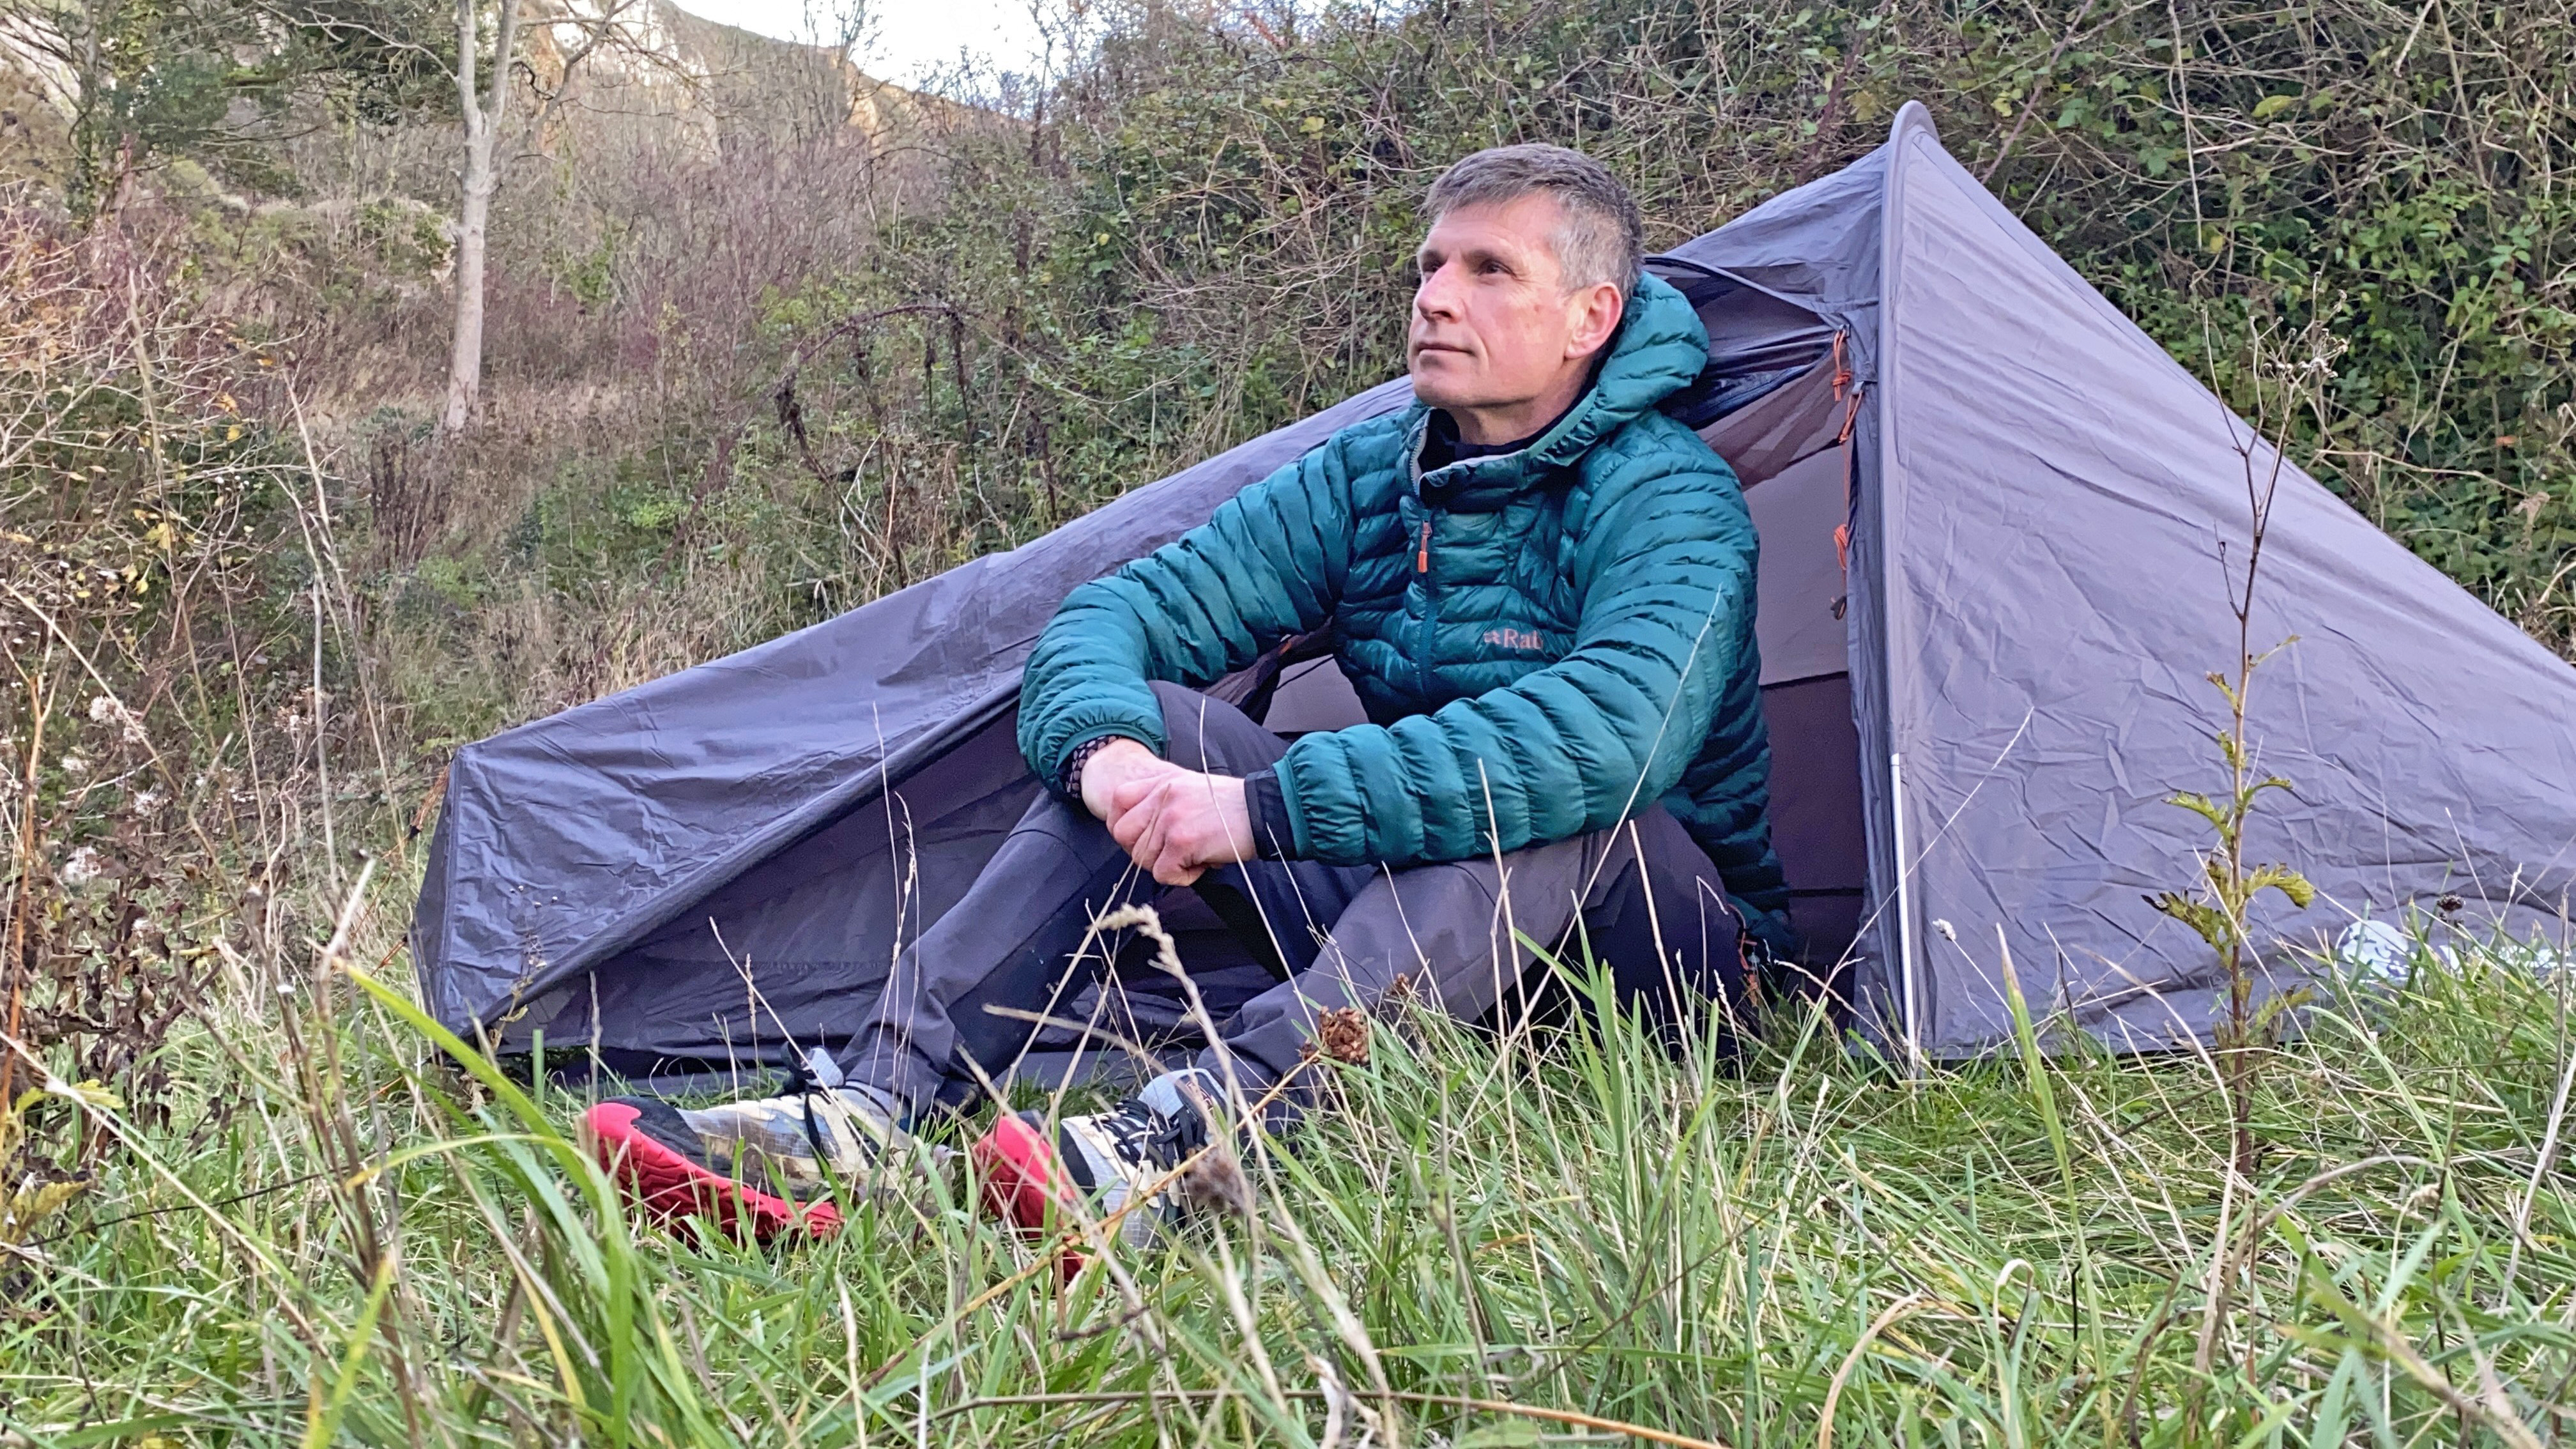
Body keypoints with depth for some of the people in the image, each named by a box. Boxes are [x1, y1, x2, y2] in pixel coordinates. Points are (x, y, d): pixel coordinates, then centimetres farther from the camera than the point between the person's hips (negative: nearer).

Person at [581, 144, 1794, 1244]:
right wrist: (1105, 749, -30)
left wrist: (1264, 807, -41)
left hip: (1671, 956, -5)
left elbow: (1611, 734, -39)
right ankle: (865, 1114, -29)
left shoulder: (1666, 500, -18)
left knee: (1547, 793, -38)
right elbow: (1110, 616, -4)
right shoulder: (1365, 479, 2)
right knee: (1155, 724, -14)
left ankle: (1185, 1139, -53)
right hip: (1410, 909, 5)